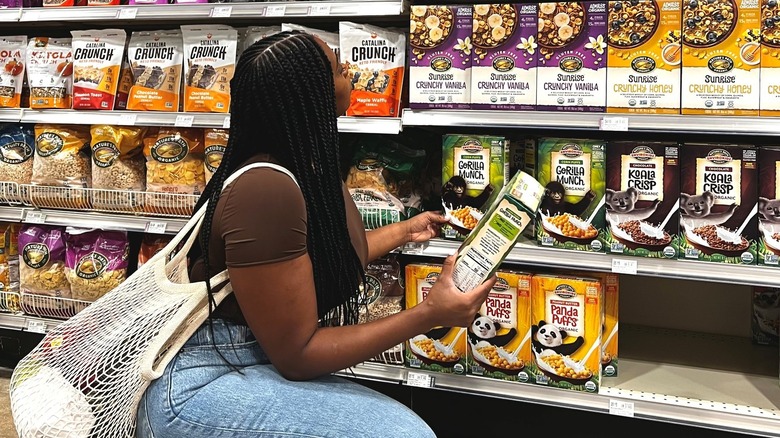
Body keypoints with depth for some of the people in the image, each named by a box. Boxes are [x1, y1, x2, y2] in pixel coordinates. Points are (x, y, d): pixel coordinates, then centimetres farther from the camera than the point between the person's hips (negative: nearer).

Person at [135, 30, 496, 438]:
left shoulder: (306, 164, 1)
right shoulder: (267, 188, -27)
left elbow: (328, 255, 19)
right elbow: (297, 355, -21)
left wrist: (404, 231, 32)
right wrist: (429, 314, -20)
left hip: (254, 362, 9)